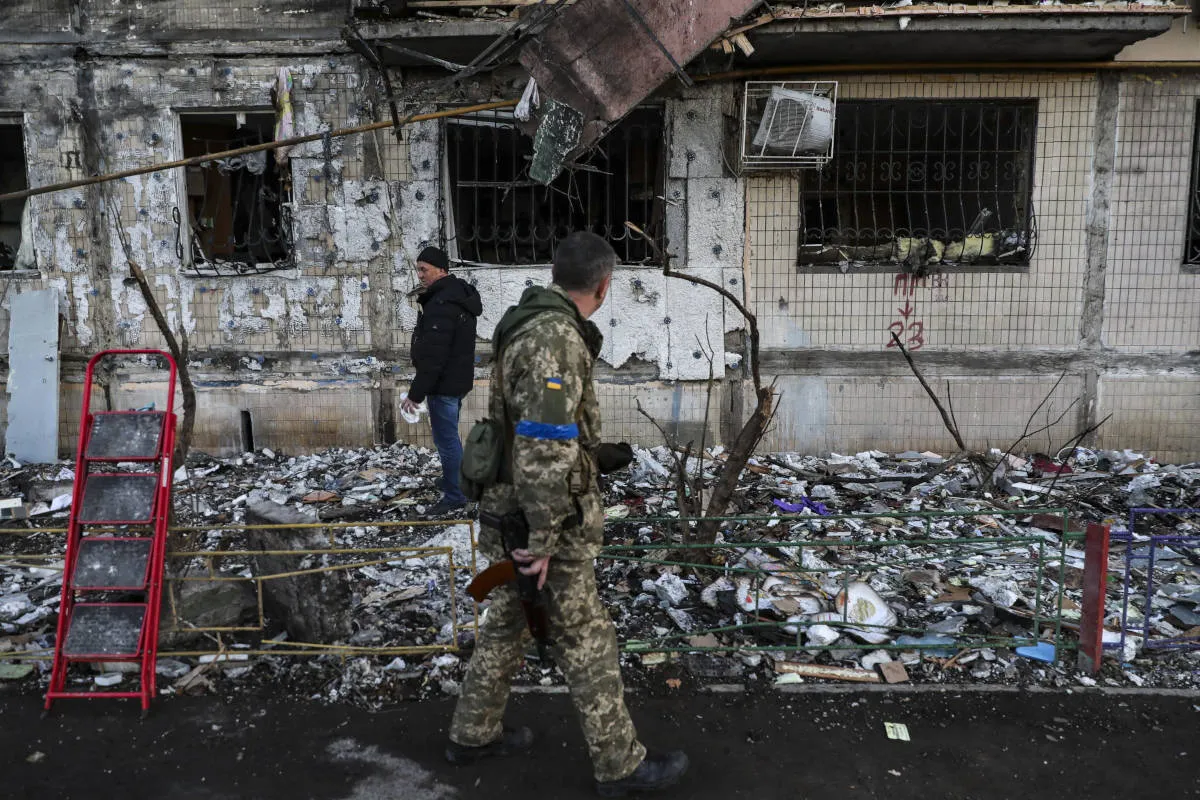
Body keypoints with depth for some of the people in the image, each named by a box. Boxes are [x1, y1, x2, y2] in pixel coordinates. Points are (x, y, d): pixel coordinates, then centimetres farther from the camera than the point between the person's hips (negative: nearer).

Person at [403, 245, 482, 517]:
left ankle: (454, 497, 5)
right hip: (457, 380, 11)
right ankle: (455, 486, 31)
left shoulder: (441, 305, -22)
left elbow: (433, 357, -25)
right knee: (450, 438, 20)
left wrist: (416, 393, -22)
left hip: (444, 384, -11)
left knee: (446, 440, -3)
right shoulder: (460, 295, 11)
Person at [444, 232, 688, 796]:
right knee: (587, 643, 5)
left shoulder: (532, 324, 8)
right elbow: (544, 449, -28)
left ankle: (473, 734, 38)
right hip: (538, 520, -9)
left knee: (506, 624, 22)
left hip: (511, 510, 10)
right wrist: (544, 541, -24)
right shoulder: (556, 338, -24)